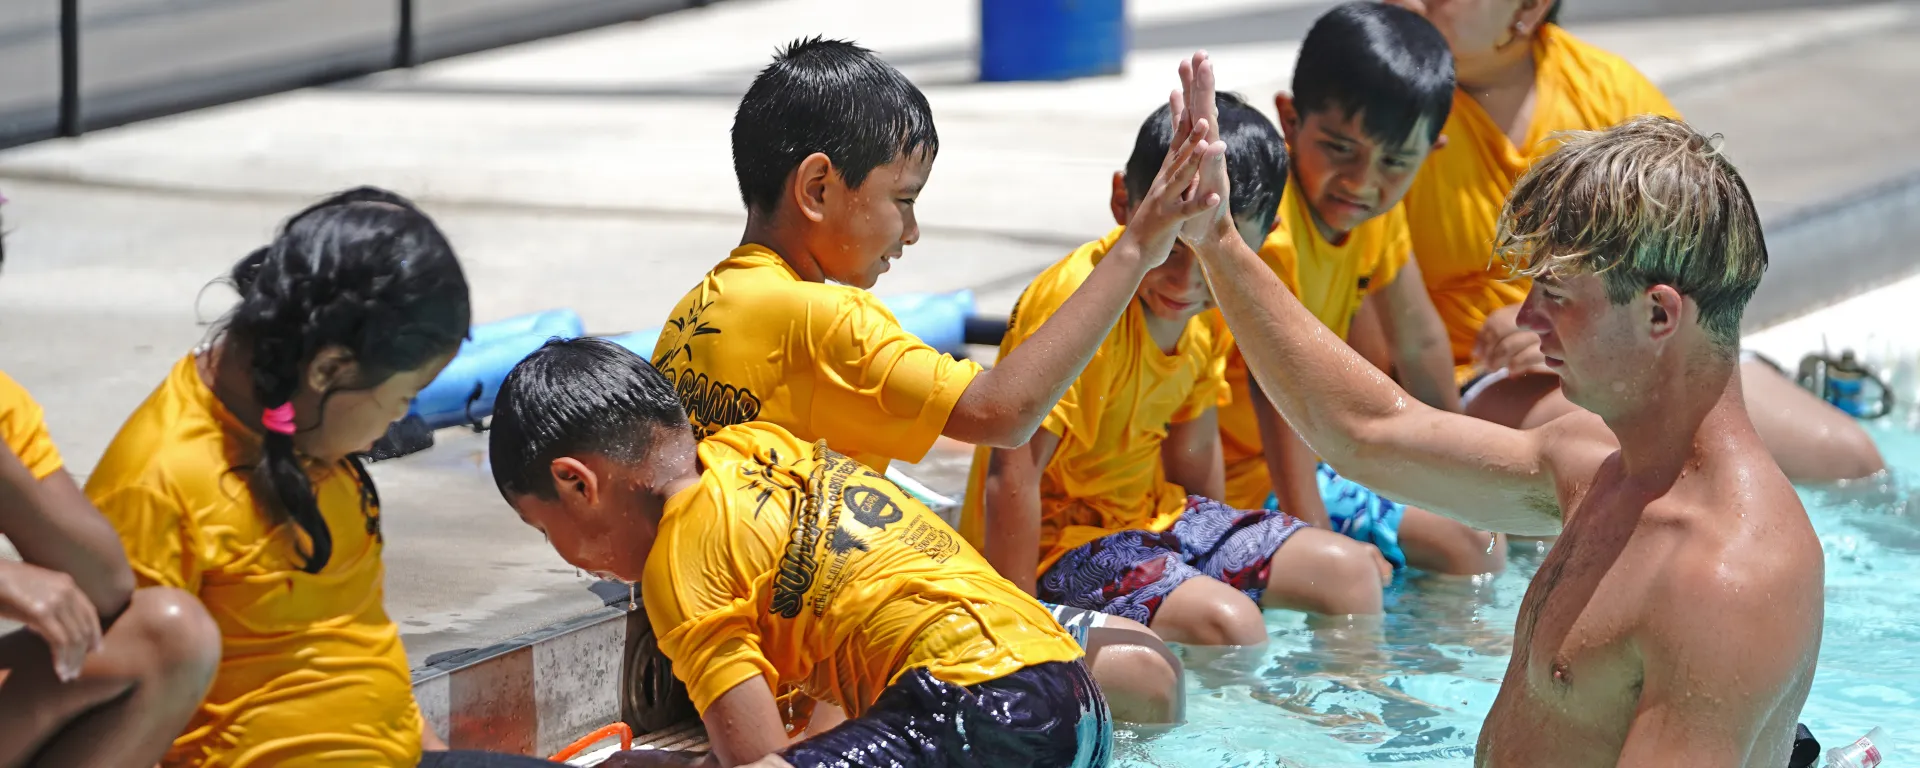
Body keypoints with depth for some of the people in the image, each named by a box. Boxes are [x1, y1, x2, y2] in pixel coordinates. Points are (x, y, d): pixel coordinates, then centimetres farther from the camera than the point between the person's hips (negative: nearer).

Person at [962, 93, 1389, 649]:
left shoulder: (1213, 306, -1)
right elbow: (1013, 473, -29)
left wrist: (1223, 555, 18)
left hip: (1149, 514, 9)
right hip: (1056, 538, -9)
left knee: (1351, 571, 9)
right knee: (1230, 620, -29)